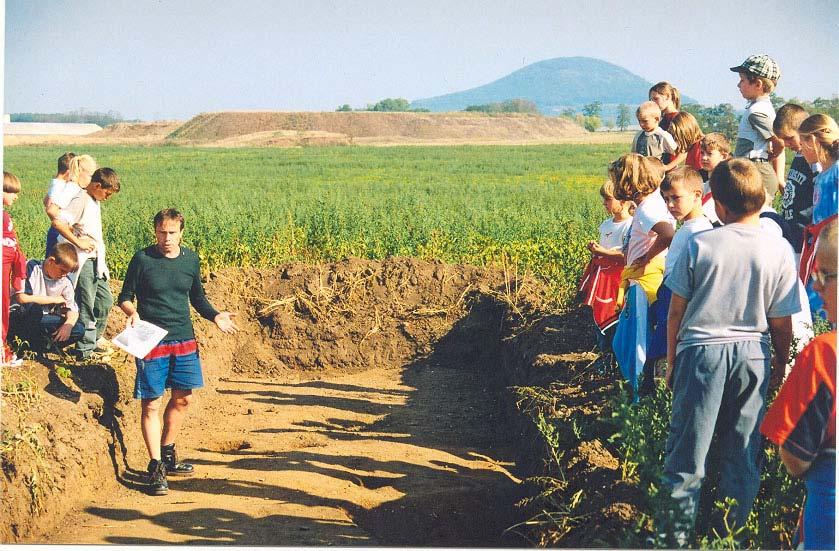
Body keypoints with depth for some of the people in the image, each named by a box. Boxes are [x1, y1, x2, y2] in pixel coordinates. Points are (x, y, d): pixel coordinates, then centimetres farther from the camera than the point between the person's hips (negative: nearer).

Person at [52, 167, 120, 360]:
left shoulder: (95, 201, 11)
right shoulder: (81, 200, -17)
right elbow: (58, 222, -27)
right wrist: (79, 243, -23)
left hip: (95, 260, 9)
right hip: (84, 261, -9)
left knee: (105, 299, 16)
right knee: (87, 306, -3)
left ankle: (93, 340, 29)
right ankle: (85, 350, 4)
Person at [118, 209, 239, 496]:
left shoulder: (190, 260, 6)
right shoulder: (142, 259, -6)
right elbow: (125, 297, -1)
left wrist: (215, 316, 2)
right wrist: (132, 312, -22)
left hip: (184, 341, 5)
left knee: (183, 398, 12)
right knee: (151, 404, -4)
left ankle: (167, 454, 30)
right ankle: (156, 466, 1)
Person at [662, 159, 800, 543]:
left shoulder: (699, 246, -8)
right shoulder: (779, 251, -5)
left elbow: (676, 312, -2)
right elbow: (781, 324, 0)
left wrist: (672, 360, 11)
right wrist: (780, 366, 16)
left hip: (701, 351, -2)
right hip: (753, 354, 2)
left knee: (687, 447, 6)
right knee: (742, 451, 13)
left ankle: (678, 532, 11)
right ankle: (731, 532, 22)